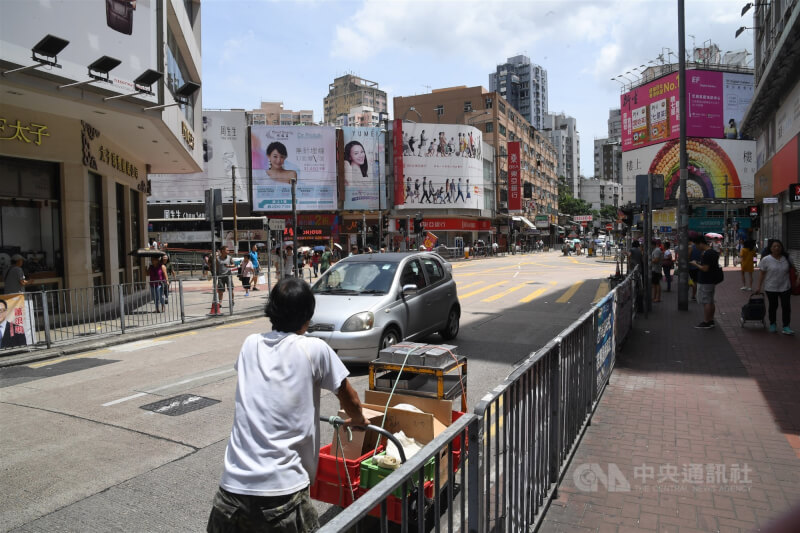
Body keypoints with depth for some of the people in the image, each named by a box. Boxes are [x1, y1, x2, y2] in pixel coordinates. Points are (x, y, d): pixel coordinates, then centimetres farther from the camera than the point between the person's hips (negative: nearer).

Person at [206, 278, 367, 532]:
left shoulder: (250, 344, 7)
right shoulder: (314, 349, -6)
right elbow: (350, 401, 7)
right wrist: (358, 420, 30)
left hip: (233, 486, 5)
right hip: (281, 490, -4)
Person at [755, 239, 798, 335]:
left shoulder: (786, 259, 1)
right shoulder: (766, 260, -7)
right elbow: (762, 275, -4)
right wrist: (759, 287, -5)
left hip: (785, 287, 2)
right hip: (771, 288, -2)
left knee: (786, 307, 0)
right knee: (773, 306, 10)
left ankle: (786, 327, 6)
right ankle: (772, 325, 26)